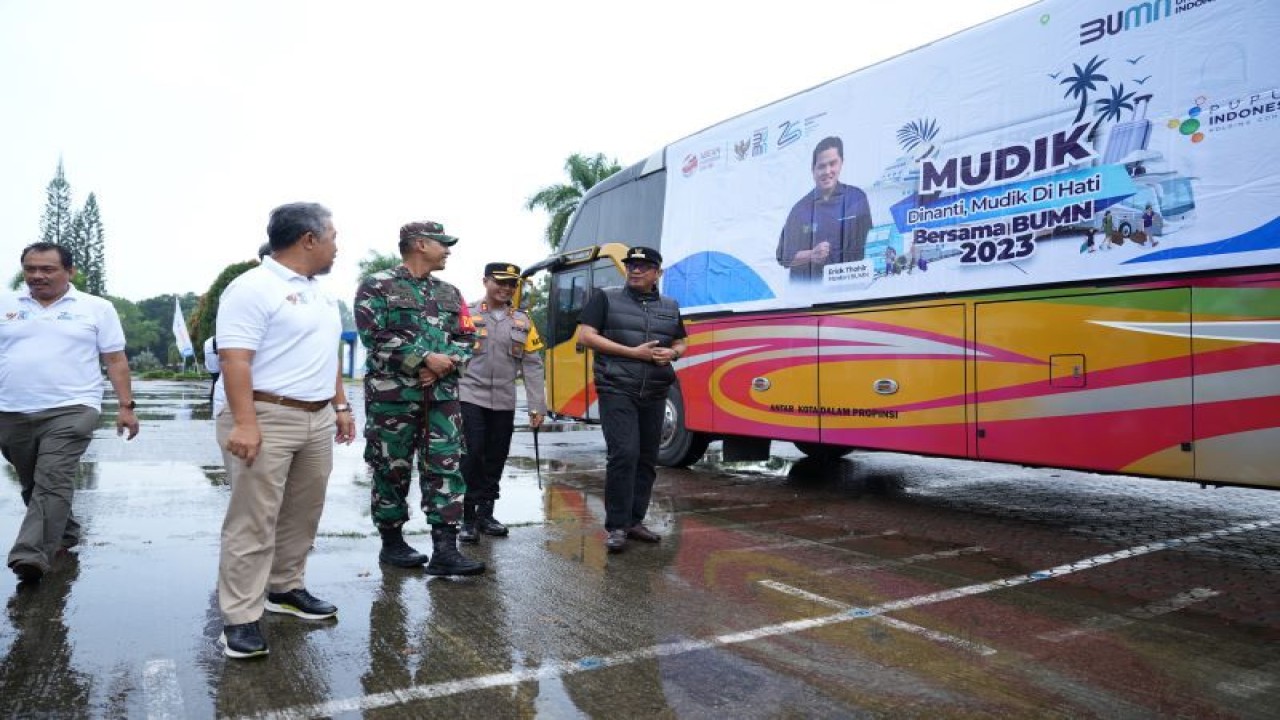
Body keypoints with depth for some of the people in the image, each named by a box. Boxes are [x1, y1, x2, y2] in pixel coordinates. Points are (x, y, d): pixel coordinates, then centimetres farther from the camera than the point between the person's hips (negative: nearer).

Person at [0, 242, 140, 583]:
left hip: (70, 411, -4)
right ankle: (63, 535, 32)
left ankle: (30, 556, -18)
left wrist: (126, 406, -1)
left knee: (53, 483, -15)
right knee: (33, 486, 14)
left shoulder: (96, 308, 4)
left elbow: (116, 360, 4)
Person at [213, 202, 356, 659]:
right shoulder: (253, 288, -11)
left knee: (302, 515, 14)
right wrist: (244, 423, -25)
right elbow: (235, 359, -18)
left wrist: (340, 406, 19)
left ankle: (285, 589, 29)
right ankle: (240, 618, 2)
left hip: (316, 420, 9)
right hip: (265, 418, -8)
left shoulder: (320, 293, 17)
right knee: (253, 521, -5)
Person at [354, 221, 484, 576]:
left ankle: (445, 549, -1)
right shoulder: (377, 286, -1)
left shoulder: (450, 293, 16)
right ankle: (392, 543, 21)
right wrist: (426, 358, -15)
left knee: (446, 467, -2)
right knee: (393, 470, 5)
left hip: (443, 395, 5)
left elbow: (465, 339, 11)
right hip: (392, 395, -5)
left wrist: (443, 366, -9)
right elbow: (376, 336, -13)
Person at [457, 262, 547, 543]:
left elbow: (532, 365, 7)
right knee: (472, 456, -9)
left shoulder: (522, 321, 9)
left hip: (504, 402, 4)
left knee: (496, 459, 9)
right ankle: (467, 517, 3)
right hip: (470, 397, -3)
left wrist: (537, 406, 3)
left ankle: (485, 513, 23)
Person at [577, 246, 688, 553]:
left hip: (654, 394, 5)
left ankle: (634, 521, 19)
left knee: (647, 459, 8)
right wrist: (632, 352, -13)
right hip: (617, 390, -5)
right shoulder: (605, 298, 3)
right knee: (624, 453, -16)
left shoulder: (670, 307, 15)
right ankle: (616, 526, -8)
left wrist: (671, 353, -5)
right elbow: (585, 335, -6)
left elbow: (680, 344, 22)